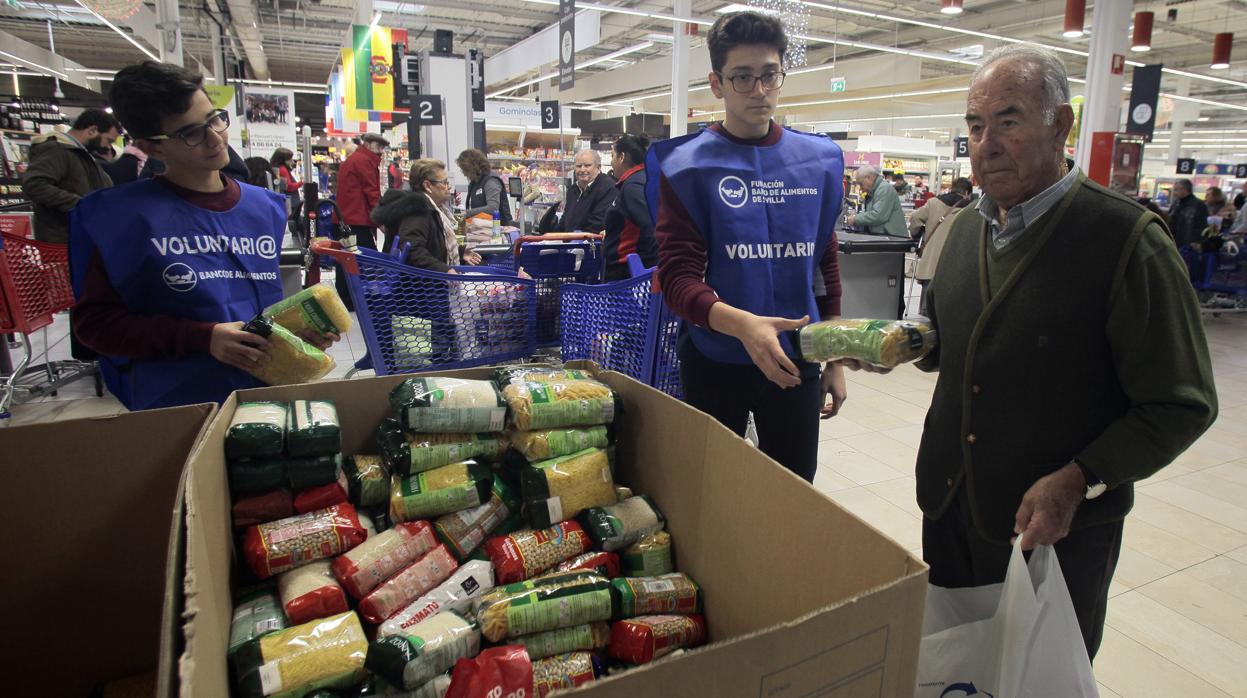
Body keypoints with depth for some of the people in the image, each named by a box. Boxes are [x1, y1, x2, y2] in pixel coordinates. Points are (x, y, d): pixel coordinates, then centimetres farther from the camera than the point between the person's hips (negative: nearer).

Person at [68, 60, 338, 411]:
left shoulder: (264, 206, 5)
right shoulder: (123, 214, -10)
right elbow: (93, 319, -9)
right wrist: (202, 339, -20)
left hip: (269, 394, 5)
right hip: (175, 410, -4)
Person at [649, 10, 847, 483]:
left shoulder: (819, 160, 4)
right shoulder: (688, 166, -8)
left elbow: (826, 265, 10)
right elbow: (677, 276, -16)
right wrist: (741, 323, -33)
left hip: (796, 360, 3)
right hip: (715, 361, -3)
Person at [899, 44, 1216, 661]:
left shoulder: (1128, 240, -15)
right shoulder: (967, 228, 5)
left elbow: (1182, 405, -14)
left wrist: (1077, 482, -23)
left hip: (1058, 533, -5)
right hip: (949, 510, 5)